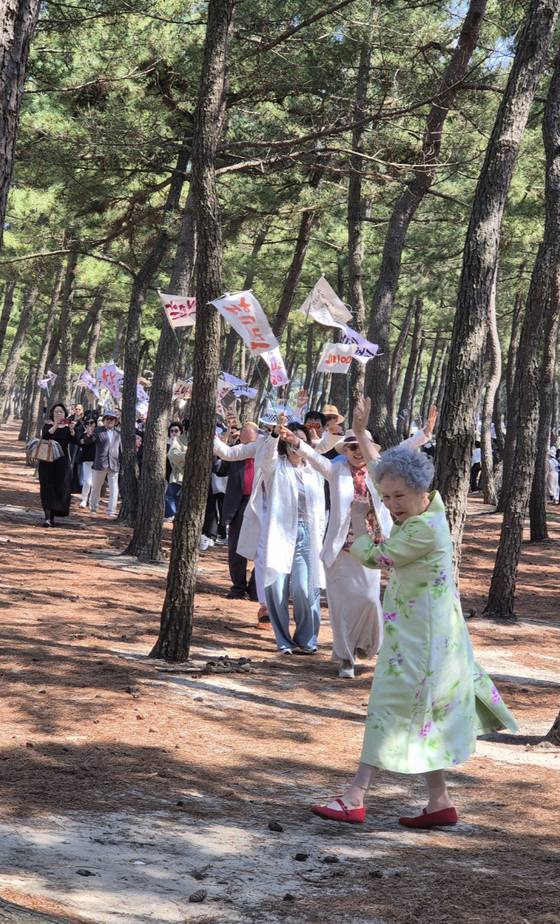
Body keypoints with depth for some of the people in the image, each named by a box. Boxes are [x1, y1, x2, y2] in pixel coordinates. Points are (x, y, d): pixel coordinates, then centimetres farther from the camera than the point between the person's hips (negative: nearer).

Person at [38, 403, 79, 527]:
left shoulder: (68, 427, 6)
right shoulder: (48, 426, 1)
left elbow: (74, 441, -9)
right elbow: (44, 437, -19)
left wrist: (71, 430, -26)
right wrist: (55, 426, -29)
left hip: (62, 462, 2)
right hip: (47, 461, -2)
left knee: (61, 489, 2)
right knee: (48, 488, -8)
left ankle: (52, 516, 14)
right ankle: (47, 517, -15)